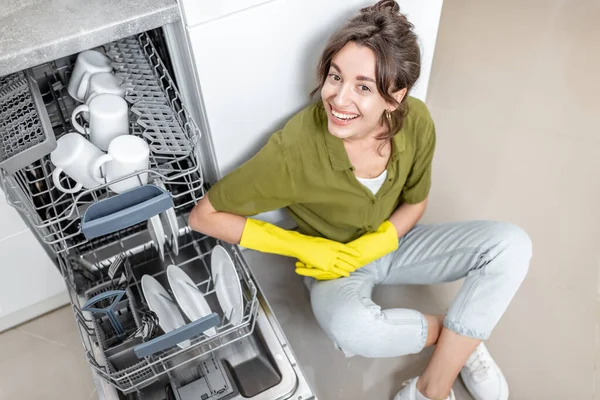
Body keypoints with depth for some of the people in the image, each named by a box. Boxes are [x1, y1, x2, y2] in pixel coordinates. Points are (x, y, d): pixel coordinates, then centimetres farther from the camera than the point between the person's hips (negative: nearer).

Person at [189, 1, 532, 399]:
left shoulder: (417, 123, -22)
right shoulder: (293, 150, -32)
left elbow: (414, 203, -3)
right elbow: (204, 215, -22)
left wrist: (363, 251, -19)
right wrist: (302, 246, -22)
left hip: (392, 240, 4)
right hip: (334, 262, -3)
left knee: (512, 244, -16)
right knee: (348, 325, -38)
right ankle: (461, 337, -5)